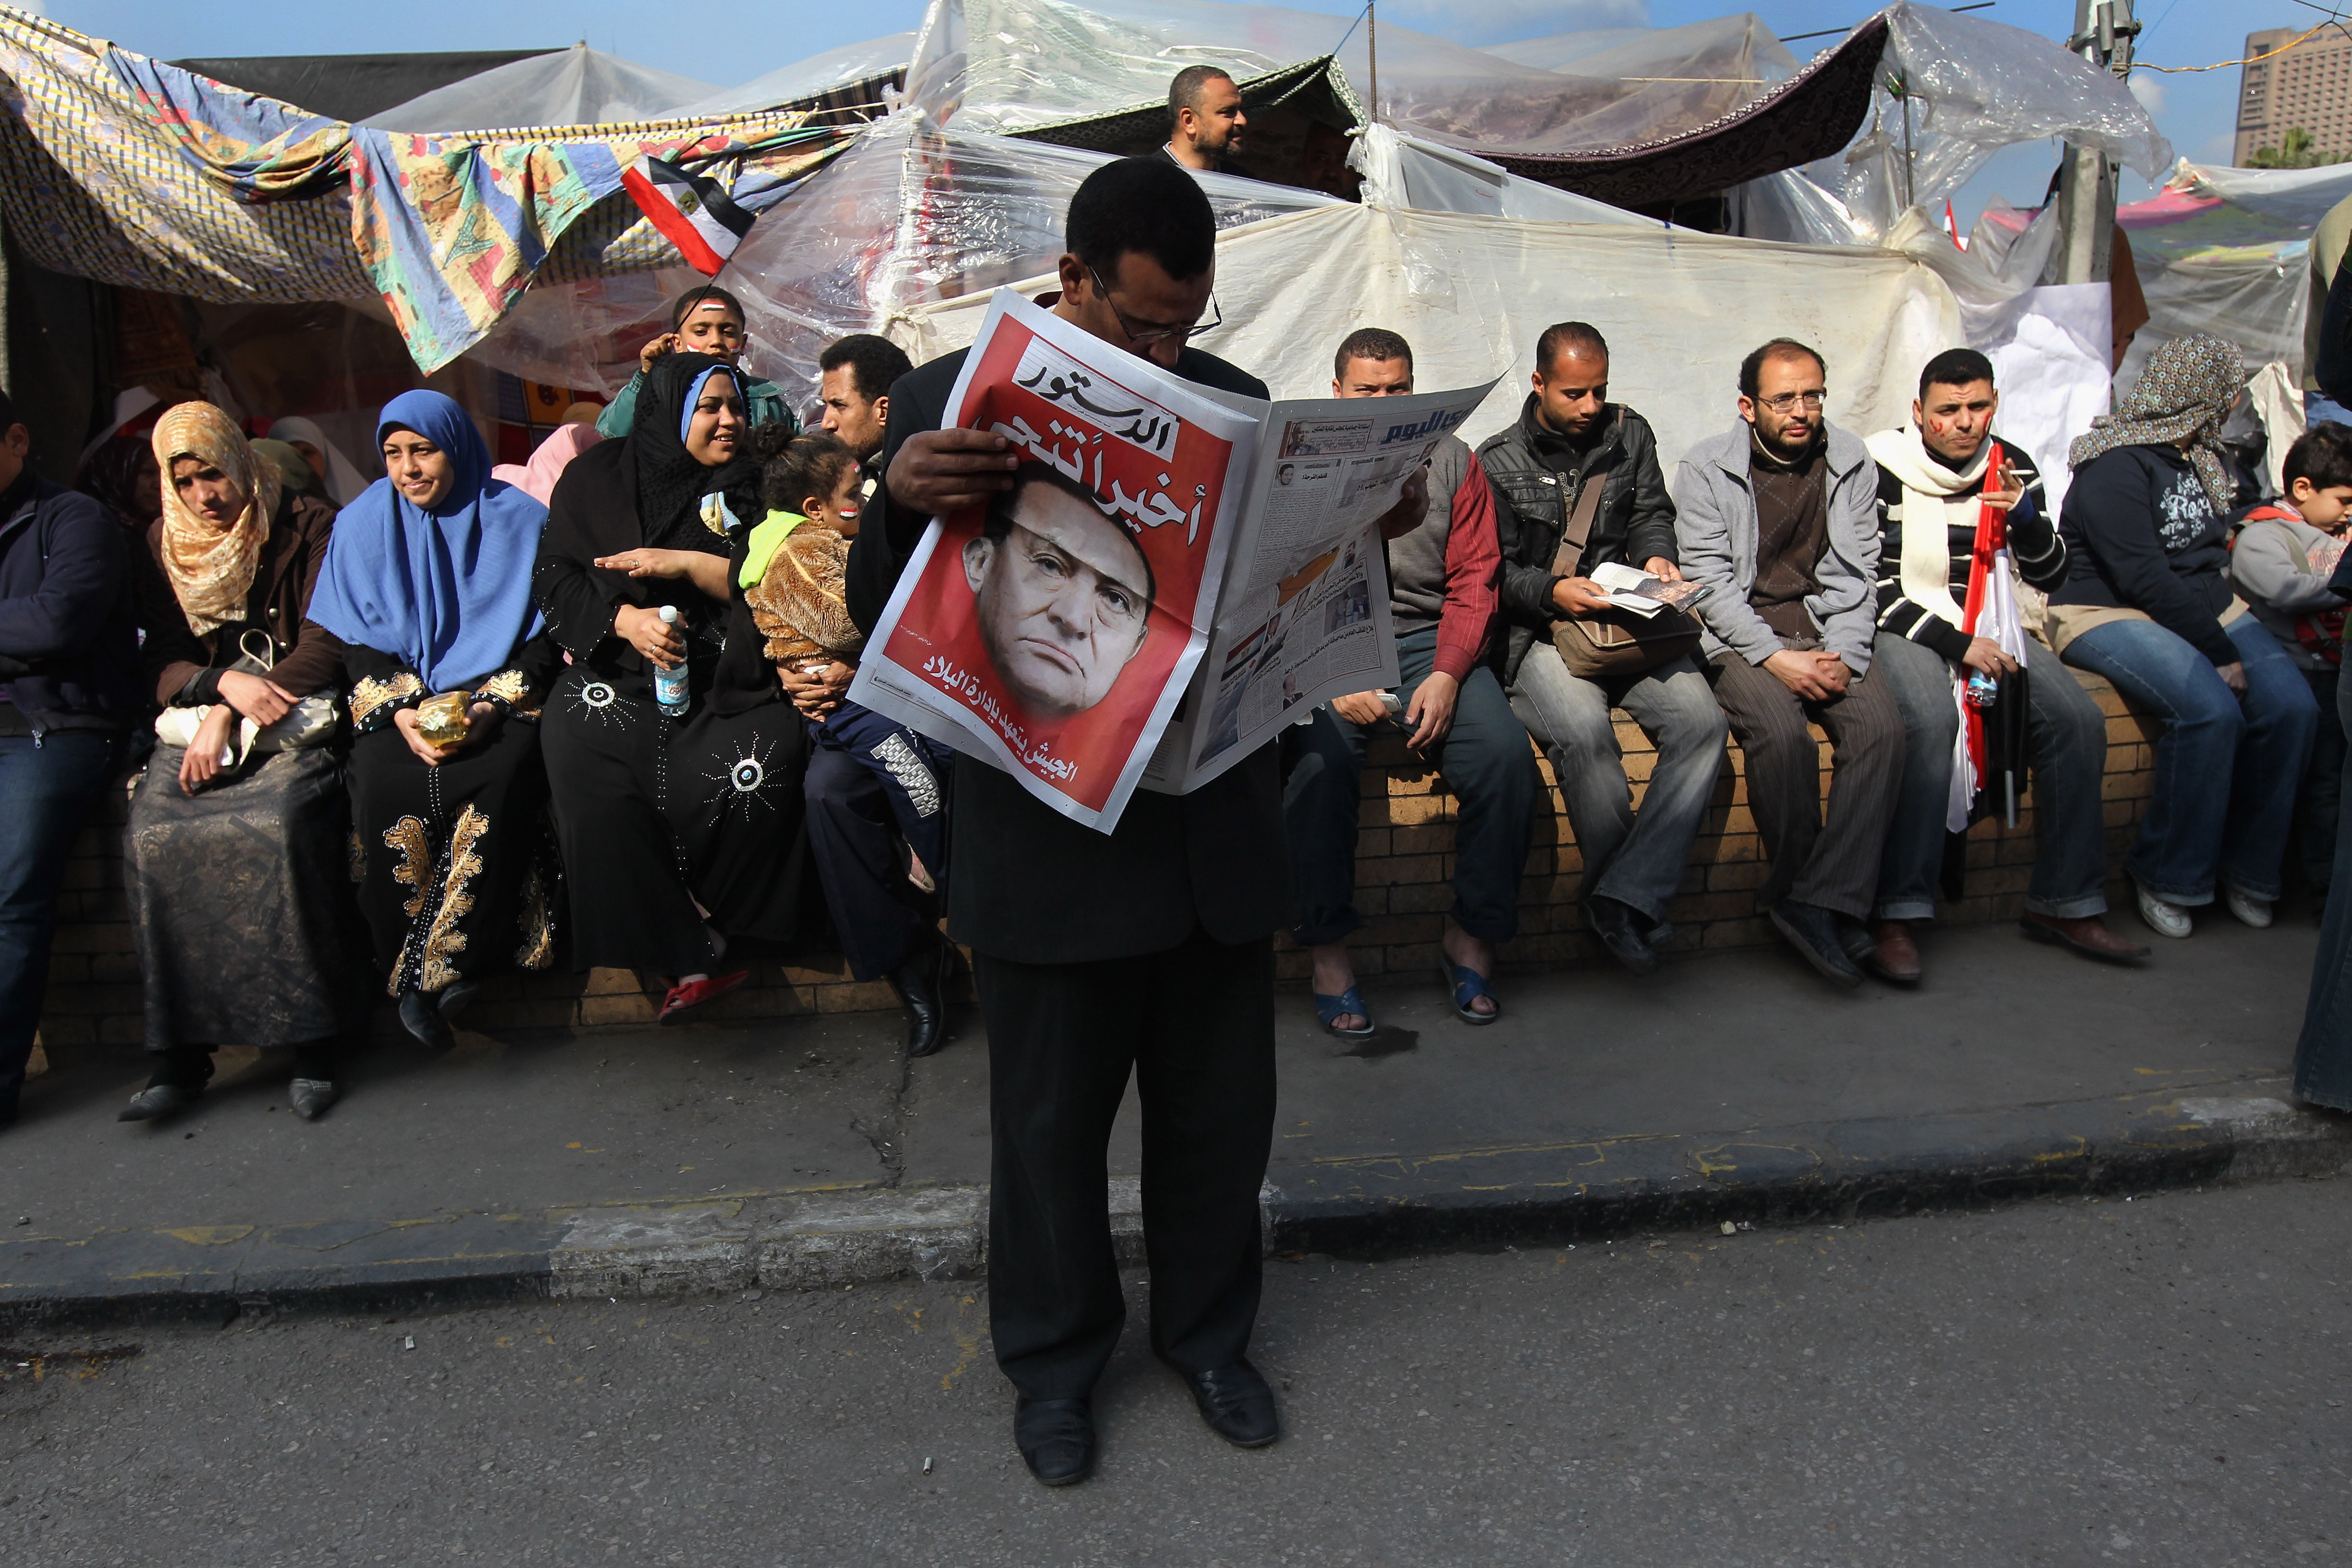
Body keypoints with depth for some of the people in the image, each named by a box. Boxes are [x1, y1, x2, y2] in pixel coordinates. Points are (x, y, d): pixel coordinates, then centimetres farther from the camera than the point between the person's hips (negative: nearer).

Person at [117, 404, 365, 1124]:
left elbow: (326, 647, -5)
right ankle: (180, 1053, -19)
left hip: (293, 717, -4)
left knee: (280, 828, -33)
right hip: (198, 719, 4)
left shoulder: (308, 526, 3)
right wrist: (224, 683, -11)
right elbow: (164, 661, 12)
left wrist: (233, 717, -12)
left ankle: (314, 1041, -25)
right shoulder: (165, 543, 16)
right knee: (154, 836, -24)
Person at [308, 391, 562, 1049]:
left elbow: (545, 636, 1)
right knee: (382, 784, -30)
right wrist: (401, 711, -12)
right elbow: (355, 643, 7)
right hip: (401, 702, 2)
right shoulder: (363, 525, 10)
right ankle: (400, 977, -16)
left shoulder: (518, 521, 4)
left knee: (502, 776, -34)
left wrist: (490, 706, -15)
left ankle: (435, 973, -21)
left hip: (500, 701, -1)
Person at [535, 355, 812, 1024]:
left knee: (770, 758, -32)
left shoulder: (752, 485, 14)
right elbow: (555, 576, 7)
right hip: (615, 674, 0)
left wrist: (688, 565, -8)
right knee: (596, 787, -29)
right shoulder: (596, 476, 13)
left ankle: (702, 921, -11)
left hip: (723, 680, 0)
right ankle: (687, 960, -19)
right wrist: (625, 619, -11)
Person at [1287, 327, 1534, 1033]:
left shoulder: (1451, 461, 14)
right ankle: (1328, 948, -17)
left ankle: (1472, 936, -6)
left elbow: (1474, 582, 7)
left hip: (1427, 639, 2)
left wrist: (1447, 675, -10)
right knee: (1322, 756, -33)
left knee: (1506, 753, -24)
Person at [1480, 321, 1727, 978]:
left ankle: (1621, 899, -28)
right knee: (1584, 729, -34)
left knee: (1701, 721, -26)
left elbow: (1652, 512, 19)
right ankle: (1639, 910, -16)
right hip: (1538, 631, -3)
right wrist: (1550, 591, -16)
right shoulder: (1496, 462, 6)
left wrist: (1655, 555, -4)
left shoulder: (1630, 434, 17)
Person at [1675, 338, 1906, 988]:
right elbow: (1709, 580, -7)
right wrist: (1777, 657, -18)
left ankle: (1820, 902, -21)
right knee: (1781, 732, -31)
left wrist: (1842, 656, -10)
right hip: (1742, 635, -3)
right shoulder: (1706, 468, 0)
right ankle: (1800, 892, -12)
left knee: (1882, 725, -25)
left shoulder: (1851, 462, 10)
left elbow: (1857, 575, 7)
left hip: (1827, 628, 3)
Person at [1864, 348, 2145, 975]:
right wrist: (1957, 643, -17)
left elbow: (2049, 578, 7)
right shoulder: (1884, 471, -7)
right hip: (1902, 632, -5)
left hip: (1985, 630, 6)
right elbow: (1871, 587, -11)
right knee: (1931, 718, -35)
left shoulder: (2012, 468, 8)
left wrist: (2026, 517, -13)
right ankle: (1899, 915, -32)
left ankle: (2064, 903, -4)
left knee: (2078, 716, -16)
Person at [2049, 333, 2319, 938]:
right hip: (2110, 614, -8)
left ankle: (2248, 867, -1)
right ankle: (2169, 878, -13)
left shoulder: (2202, 454, 16)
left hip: (2204, 608, 8)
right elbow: (2144, 579, -19)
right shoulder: (2114, 467, -13)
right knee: (2212, 711, -31)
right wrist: (2221, 651, -18)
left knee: (2292, 707, -18)